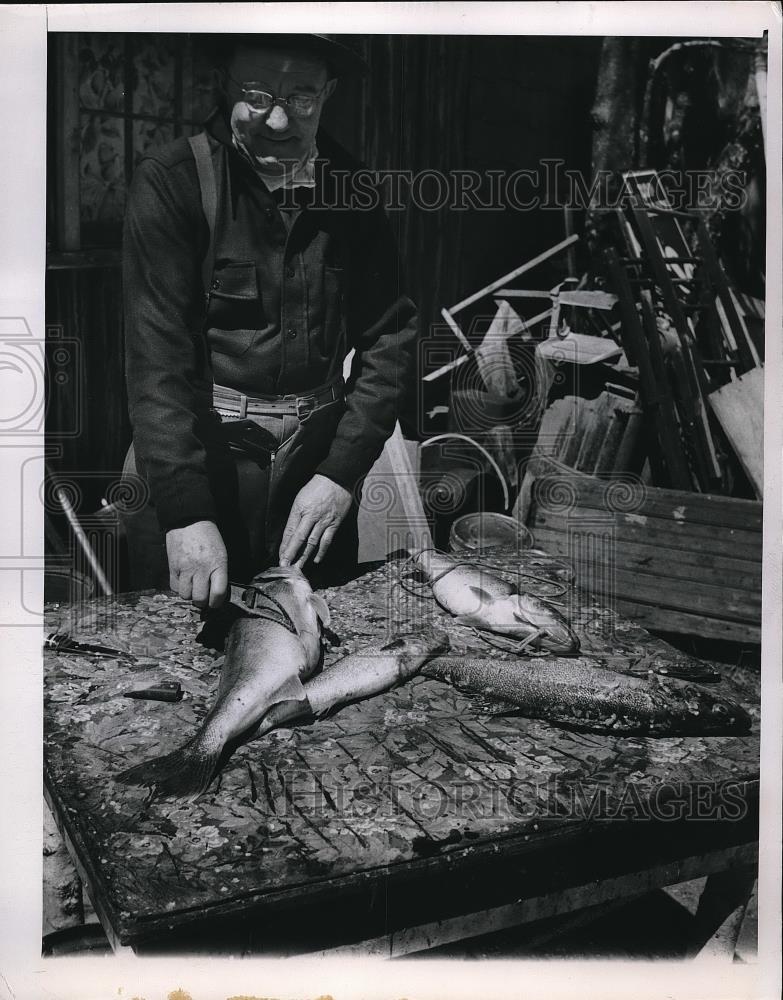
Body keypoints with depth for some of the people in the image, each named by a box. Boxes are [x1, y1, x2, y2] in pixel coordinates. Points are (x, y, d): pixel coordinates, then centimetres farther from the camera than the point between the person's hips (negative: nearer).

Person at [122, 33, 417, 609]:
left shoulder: (354, 192, 1)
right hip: (188, 459, -3)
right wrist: (186, 513, -25)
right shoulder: (171, 183, -10)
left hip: (320, 465, 3)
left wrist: (342, 471, -10)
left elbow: (390, 338, 1)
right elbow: (157, 356, -17)